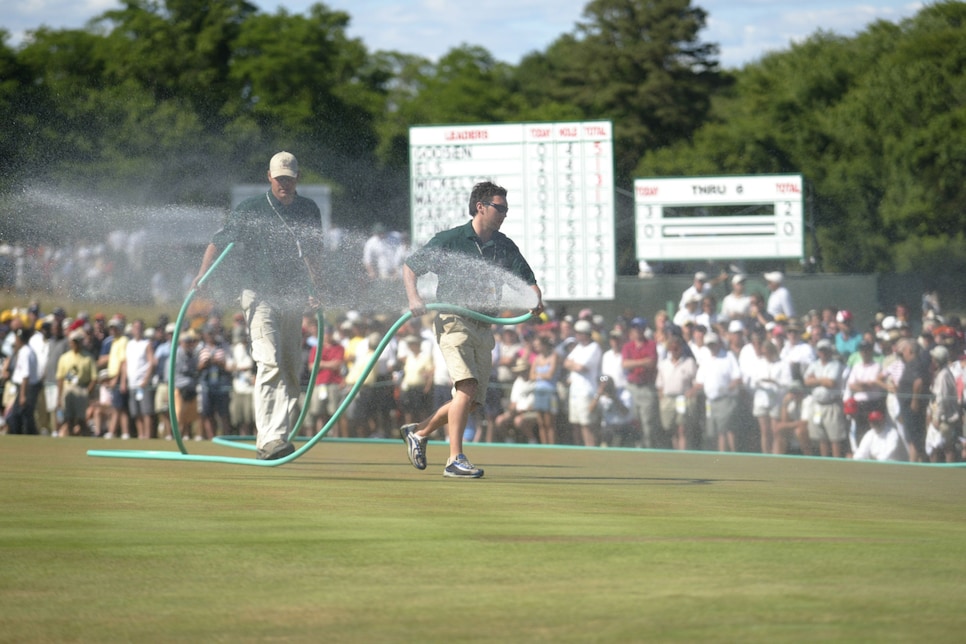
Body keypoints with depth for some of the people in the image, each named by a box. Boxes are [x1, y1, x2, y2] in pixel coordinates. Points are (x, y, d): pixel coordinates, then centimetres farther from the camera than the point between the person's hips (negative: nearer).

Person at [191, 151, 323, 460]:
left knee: (291, 370, 5)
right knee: (270, 363, -19)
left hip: (293, 297, 5)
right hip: (259, 295, -5)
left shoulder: (308, 211, 10)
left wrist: (314, 290, 6)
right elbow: (220, 241, -3)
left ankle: (277, 436, 14)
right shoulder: (250, 209, -2)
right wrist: (201, 275, -16)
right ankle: (268, 440, -26)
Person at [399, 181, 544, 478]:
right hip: (453, 321, -6)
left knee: (472, 402, 5)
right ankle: (455, 460, -20)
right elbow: (409, 266, 4)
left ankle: (418, 432, 27)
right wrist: (414, 299, -12)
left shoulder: (505, 247, 11)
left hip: (484, 328, 6)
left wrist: (536, 300, -7)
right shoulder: (450, 240, -2)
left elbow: (528, 280, 16)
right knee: (467, 387, -22)